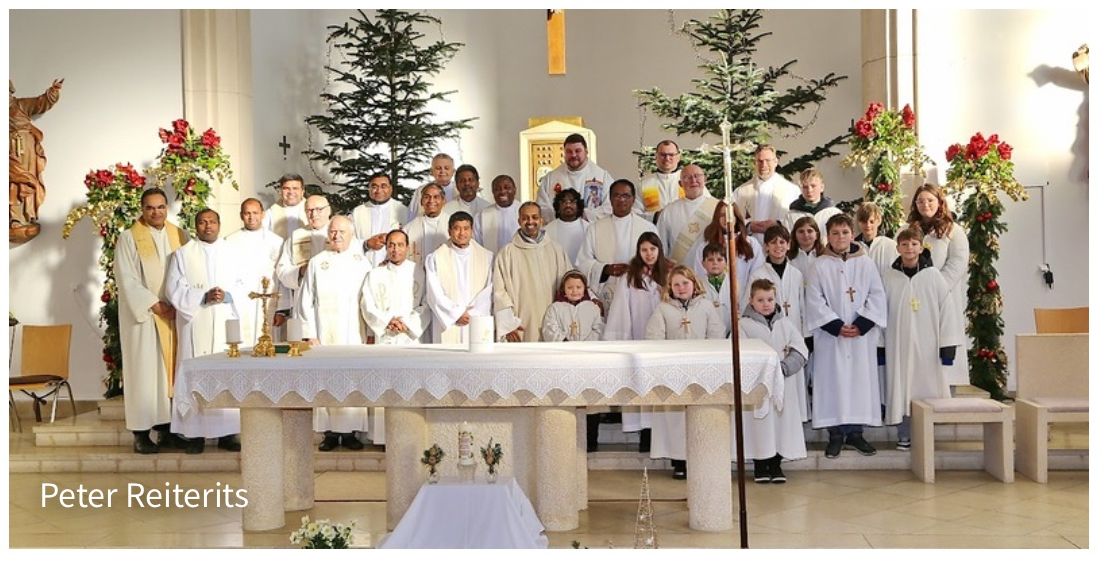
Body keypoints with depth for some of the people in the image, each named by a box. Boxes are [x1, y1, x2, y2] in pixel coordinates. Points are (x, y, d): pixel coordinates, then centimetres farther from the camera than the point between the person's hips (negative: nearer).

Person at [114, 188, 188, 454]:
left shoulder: (180, 236, 9)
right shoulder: (129, 238, -2)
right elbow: (127, 280, -9)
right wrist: (155, 305, -14)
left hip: (175, 314, 4)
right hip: (143, 315, -4)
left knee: (170, 368, 5)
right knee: (144, 370, -2)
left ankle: (166, 426, 12)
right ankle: (141, 432, 2)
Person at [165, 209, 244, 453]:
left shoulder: (232, 254, 14)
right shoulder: (182, 254, 7)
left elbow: (242, 287, 9)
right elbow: (174, 289, -1)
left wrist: (226, 295, -12)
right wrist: (203, 296, -15)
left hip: (225, 324, 2)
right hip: (195, 325, -2)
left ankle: (227, 433, 3)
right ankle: (195, 433, 0)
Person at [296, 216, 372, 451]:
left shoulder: (362, 263, 8)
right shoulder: (317, 262, 7)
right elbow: (305, 301, 5)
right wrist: (309, 334, -2)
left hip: (354, 333, 0)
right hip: (324, 333, 0)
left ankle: (350, 432, 5)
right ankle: (330, 432, 5)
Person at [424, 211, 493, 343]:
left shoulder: (486, 257, 10)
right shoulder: (436, 258, 6)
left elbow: (489, 292, 4)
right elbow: (435, 294, 1)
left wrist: (471, 314, -6)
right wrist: (457, 314, -6)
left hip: (478, 323, 1)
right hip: (448, 325, -1)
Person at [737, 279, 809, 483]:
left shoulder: (785, 325, 11)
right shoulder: (744, 326, 0)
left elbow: (800, 352, 3)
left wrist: (783, 367, -13)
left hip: (783, 387, 3)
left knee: (783, 420, 5)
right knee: (760, 423, -2)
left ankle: (776, 464, 18)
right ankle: (759, 466, 12)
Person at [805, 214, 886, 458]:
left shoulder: (866, 263, 5)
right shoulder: (819, 266, 1)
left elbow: (877, 296, 2)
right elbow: (814, 301, -4)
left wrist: (861, 324, -10)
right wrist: (837, 326, -12)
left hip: (862, 335, 2)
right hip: (830, 335, -2)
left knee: (860, 380, 4)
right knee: (833, 381, -1)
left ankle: (855, 432, 13)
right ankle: (836, 435, 5)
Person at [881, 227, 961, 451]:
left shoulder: (933, 275, -1)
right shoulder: (888, 276, 2)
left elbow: (947, 310, -1)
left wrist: (948, 344, -5)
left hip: (927, 344, -1)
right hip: (899, 344, 1)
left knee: (927, 388, 2)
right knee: (901, 388, 3)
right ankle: (904, 436, 12)